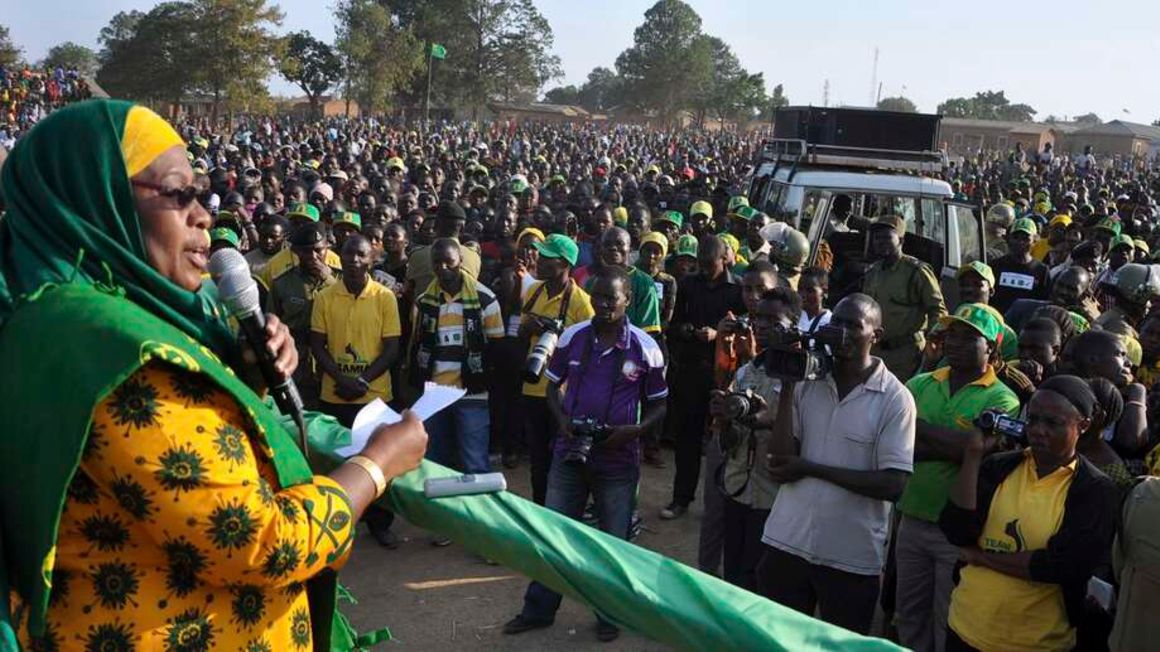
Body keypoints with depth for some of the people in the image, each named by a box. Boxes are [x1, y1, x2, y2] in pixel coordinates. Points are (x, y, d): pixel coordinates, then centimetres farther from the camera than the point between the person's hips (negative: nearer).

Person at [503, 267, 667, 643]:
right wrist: (561, 419, -10)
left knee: (613, 540, 11)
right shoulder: (572, 337, -4)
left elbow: (659, 406, 0)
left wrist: (633, 431, -18)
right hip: (570, 451, 2)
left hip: (618, 460, -2)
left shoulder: (645, 348, -10)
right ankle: (538, 609, 26)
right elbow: (553, 385, 8)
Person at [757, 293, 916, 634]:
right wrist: (787, 386, -13)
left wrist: (809, 468, -14)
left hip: (851, 557, -3)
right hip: (787, 541, 3)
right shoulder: (807, 379, 1)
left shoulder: (895, 398, -9)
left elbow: (893, 485, -15)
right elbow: (780, 460, -6)